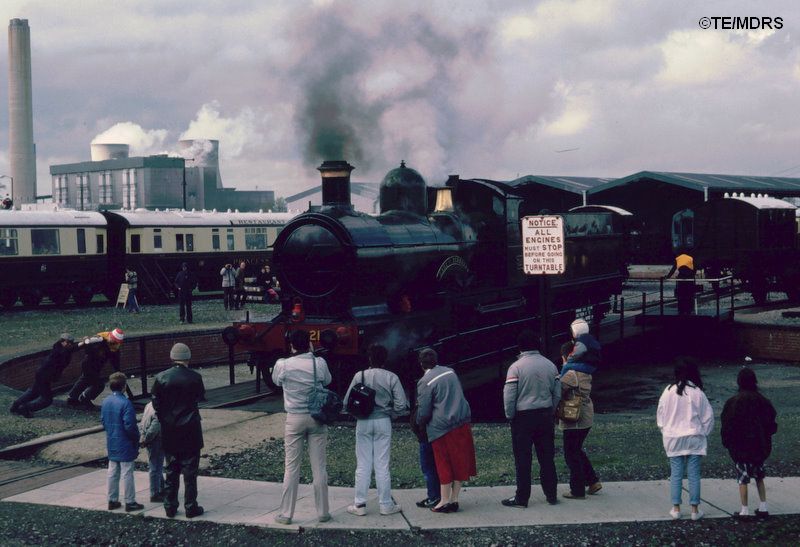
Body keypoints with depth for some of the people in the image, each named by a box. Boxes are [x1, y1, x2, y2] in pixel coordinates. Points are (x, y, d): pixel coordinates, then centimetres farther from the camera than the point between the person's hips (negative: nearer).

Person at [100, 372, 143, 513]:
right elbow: (129, 425, -21)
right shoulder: (125, 403, -21)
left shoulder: (105, 402, 3)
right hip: (125, 445, -7)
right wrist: (136, 438, -6)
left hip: (111, 444, 7)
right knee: (127, 473, 0)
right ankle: (130, 502, 6)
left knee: (112, 473, 14)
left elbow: (103, 421, 11)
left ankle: (112, 500, 21)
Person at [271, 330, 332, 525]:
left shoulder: (283, 365, -9)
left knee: (291, 467, 5)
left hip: (294, 419, -1)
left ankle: (286, 514, 9)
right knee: (319, 467, 7)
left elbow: (276, 380, 11)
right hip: (317, 417, 1)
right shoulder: (319, 363, -7)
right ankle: (322, 512, 14)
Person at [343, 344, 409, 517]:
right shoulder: (391, 377, -3)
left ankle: (359, 504, 7)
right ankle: (386, 504, 9)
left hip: (363, 423, 1)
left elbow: (347, 402, -2)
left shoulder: (360, 376, -2)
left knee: (363, 465, 6)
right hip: (383, 422, 0)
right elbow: (401, 405, -7)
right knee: (382, 465, 5)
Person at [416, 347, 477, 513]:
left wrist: (420, 422, 9)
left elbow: (424, 411, -10)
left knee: (444, 464, 4)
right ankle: (454, 499, 16)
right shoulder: (450, 372, 8)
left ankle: (445, 501, 9)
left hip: (441, 427, -5)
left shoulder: (425, 382, -10)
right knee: (460, 461, 12)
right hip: (462, 422, 5)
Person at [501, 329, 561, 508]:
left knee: (523, 459, 2)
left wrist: (510, 415, 0)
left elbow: (509, 396, -14)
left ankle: (522, 497, 5)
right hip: (546, 416, 4)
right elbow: (557, 393, 6)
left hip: (523, 417, -4)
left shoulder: (516, 367, -12)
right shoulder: (550, 365, 4)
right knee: (547, 457, 12)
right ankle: (551, 495, 17)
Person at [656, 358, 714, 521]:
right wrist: (703, 434, 11)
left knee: (676, 474, 9)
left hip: (673, 439, 2)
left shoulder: (669, 391, -5)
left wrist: (665, 431, 15)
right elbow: (708, 416, -3)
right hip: (694, 439, -1)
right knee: (694, 474, 4)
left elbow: (660, 414, 3)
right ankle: (695, 509, 7)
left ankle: (676, 508, 11)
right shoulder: (697, 393, -9)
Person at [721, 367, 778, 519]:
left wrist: (727, 443, 4)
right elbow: (771, 424, 4)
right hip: (760, 447, 4)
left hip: (740, 448, -4)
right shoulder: (763, 401, -2)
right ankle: (763, 507, 18)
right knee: (759, 476, 19)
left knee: (742, 478, 3)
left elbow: (727, 426, -9)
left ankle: (744, 511, 5)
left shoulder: (733, 402, -13)